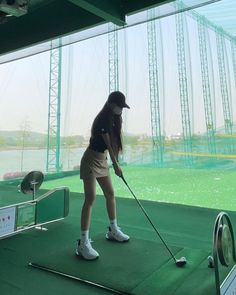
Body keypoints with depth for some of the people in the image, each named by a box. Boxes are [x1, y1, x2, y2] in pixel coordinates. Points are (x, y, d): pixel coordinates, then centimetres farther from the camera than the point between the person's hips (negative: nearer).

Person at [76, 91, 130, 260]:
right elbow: (108, 144, -17)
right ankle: (83, 243, -10)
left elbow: (113, 143, 8)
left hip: (103, 160, 9)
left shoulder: (115, 119, 8)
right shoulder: (102, 120, -19)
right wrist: (116, 165, -12)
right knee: (90, 198, -14)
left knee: (110, 194, 14)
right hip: (91, 159, -9)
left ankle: (113, 230, 31)